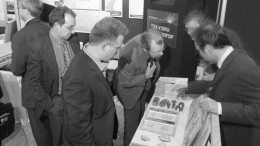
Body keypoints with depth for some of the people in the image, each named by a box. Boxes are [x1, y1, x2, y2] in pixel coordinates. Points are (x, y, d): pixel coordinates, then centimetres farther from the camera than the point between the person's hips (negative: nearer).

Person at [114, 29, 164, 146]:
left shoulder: (152, 42, -25)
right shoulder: (129, 57, -43)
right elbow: (124, 82, -26)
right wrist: (146, 76, -31)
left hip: (144, 85, 7)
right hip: (130, 89, -6)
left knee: (141, 115, 26)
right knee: (132, 120, 9)